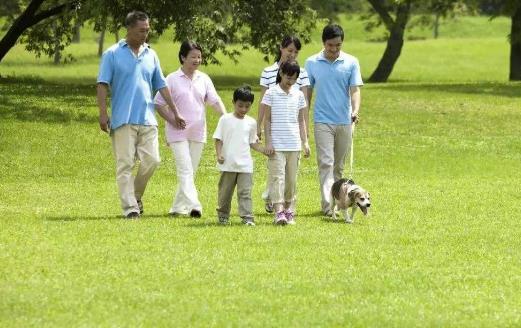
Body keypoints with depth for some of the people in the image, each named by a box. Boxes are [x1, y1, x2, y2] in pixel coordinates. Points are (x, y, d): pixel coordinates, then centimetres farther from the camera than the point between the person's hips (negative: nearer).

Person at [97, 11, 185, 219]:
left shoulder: (150, 55, 14)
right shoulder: (113, 55, 0)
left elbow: (161, 86, 19)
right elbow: (102, 85, -4)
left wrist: (175, 113, 19)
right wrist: (103, 113, -13)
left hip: (147, 119, 4)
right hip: (123, 121, -4)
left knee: (152, 160, -4)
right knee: (125, 165, -4)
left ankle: (136, 196, 19)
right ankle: (130, 207, -3)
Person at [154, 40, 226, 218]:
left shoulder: (204, 79, 7)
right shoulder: (172, 79, -4)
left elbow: (215, 100, 1)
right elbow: (158, 103, 0)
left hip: (198, 133, 5)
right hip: (178, 132, -5)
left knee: (191, 171, 9)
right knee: (185, 170, -14)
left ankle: (178, 207, 19)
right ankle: (193, 206, -25)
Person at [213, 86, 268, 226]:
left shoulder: (251, 123, 8)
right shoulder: (225, 119, 0)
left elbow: (253, 142, 13)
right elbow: (218, 139, 1)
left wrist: (264, 150, -3)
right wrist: (219, 154, -12)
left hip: (245, 165, 1)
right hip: (228, 164, -1)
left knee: (245, 192, -5)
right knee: (225, 192, 10)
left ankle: (247, 218, -10)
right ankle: (223, 216, 23)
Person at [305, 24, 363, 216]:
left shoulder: (351, 63, 1)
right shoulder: (312, 63, 2)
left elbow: (355, 90, -5)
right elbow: (307, 92, 8)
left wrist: (355, 111, -23)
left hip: (345, 121, 1)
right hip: (322, 121, -1)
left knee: (339, 165, 10)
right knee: (326, 162, -11)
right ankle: (327, 204, -19)